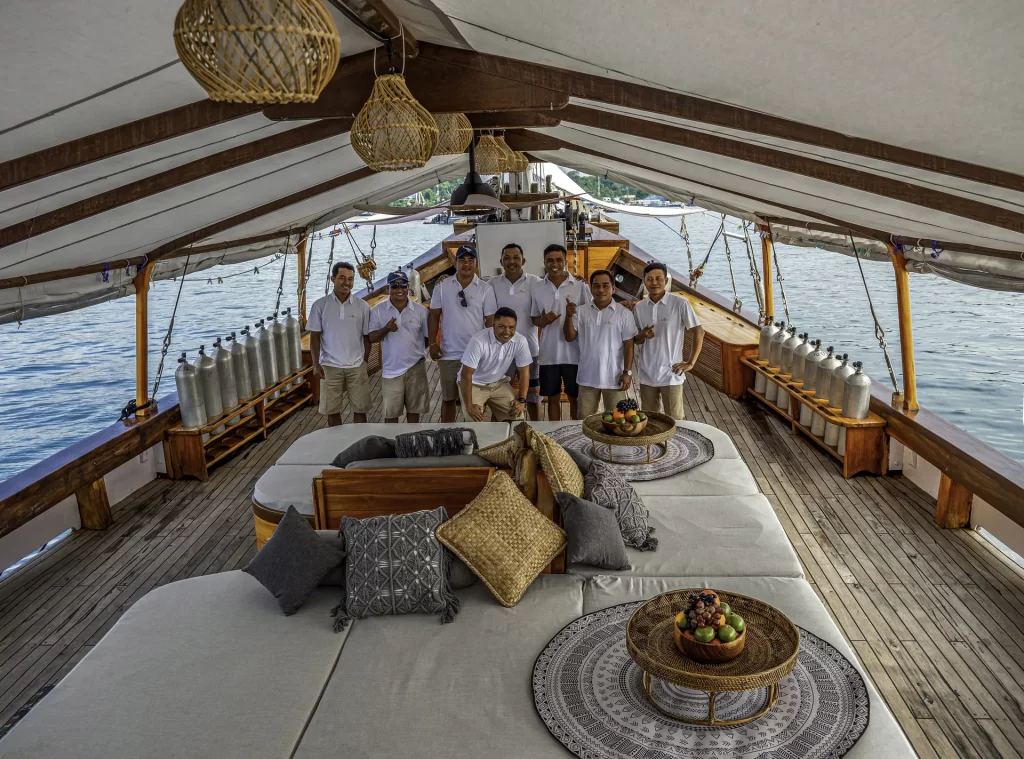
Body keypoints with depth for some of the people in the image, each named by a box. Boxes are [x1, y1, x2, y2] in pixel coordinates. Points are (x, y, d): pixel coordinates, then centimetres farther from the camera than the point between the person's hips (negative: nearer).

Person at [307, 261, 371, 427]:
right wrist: (316, 364, -8)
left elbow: (366, 337, 6)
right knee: (332, 410, 7)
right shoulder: (320, 305, -2)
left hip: (357, 366, 1)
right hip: (330, 367, 0)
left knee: (360, 409, 5)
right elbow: (315, 337, 0)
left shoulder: (362, 306, 0)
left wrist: (365, 364, 5)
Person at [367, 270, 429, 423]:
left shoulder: (420, 310, -3)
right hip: (391, 369, -1)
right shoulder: (378, 310, -4)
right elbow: (372, 338, -6)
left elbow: (428, 337, 6)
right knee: (391, 412, 7)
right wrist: (386, 329, -23)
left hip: (416, 366, 1)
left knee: (414, 408, 14)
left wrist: (415, 350, 0)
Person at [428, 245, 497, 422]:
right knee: (448, 398, 11)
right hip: (449, 354, 1)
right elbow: (434, 316, 4)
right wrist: (432, 343, -3)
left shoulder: (485, 289, -2)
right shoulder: (442, 287, 1)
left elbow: (490, 321, 0)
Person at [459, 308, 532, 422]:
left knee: (516, 417, -7)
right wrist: (469, 406, -26)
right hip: (474, 384, -4)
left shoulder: (520, 341, -17)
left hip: (498, 383, 4)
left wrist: (522, 400, -10)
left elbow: (524, 371, -5)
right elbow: (466, 374, -27)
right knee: (476, 422, -20)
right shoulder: (478, 341, -30)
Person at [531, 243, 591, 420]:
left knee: (575, 397, 10)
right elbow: (534, 319, 8)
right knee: (552, 398, 12)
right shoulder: (536, 288, 2)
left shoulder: (580, 285, -4)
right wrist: (543, 321, -12)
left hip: (574, 352, -2)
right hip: (548, 354, 2)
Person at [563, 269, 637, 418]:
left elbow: (628, 345, -6)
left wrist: (627, 372, -10)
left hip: (614, 377, -3)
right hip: (588, 377, 3)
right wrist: (569, 316, -17)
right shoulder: (581, 311, 2)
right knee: (585, 420, 12)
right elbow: (570, 337, -1)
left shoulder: (624, 313, -6)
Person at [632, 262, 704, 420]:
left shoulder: (680, 304, -9)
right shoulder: (638, 307, 4)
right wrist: (642, 336, -12)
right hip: (646, 374, 4)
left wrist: (690, 363, -7)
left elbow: (699, 332, -4)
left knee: (675, 420, 3)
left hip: (671, 374, -4)